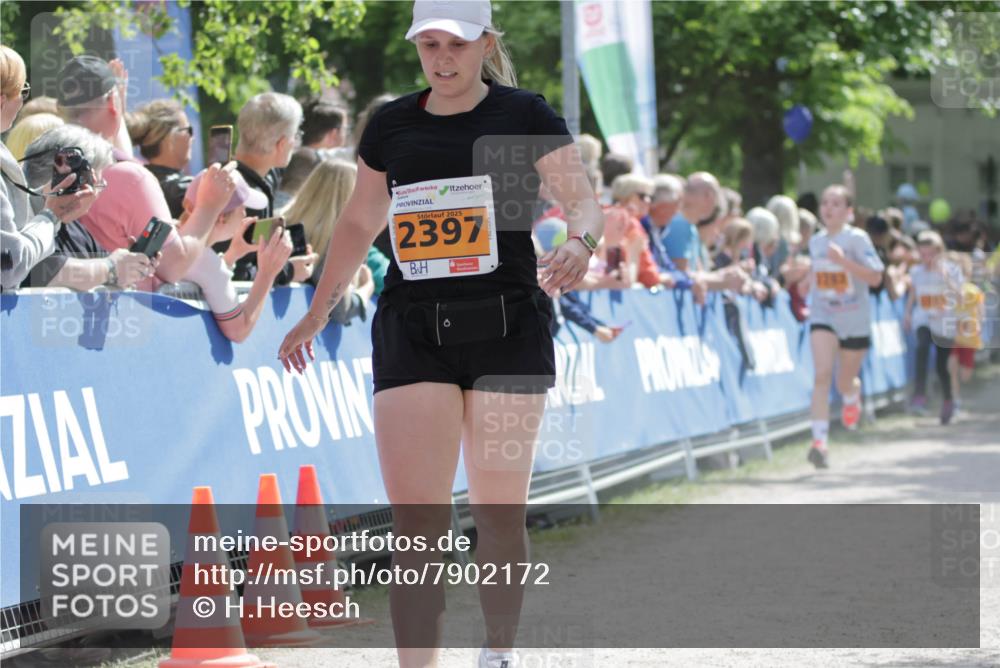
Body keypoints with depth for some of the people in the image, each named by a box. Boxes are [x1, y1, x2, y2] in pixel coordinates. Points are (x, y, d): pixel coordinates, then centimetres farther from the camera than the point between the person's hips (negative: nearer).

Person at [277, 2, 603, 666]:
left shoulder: (524, 114, 0)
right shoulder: (391, 126, 10)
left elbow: (584, 200, -5)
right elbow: (359, 223, 22)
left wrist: (578, 243, -28)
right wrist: (318, 313, 24)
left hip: (507, 330, -2)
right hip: (411, 331, 2)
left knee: (500, 514, 4)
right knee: (416, 521, -9)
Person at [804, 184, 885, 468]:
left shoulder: (857, 239, -11)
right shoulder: (816, 242, 3)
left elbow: (875, 277, -20)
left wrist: (843, 260, -28)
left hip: (855, 321, -2)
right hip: (823, 318, 2)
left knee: (845, 382, 12)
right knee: (822, 374, -19)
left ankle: (852, 396, 53)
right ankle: (819, 442, -23)